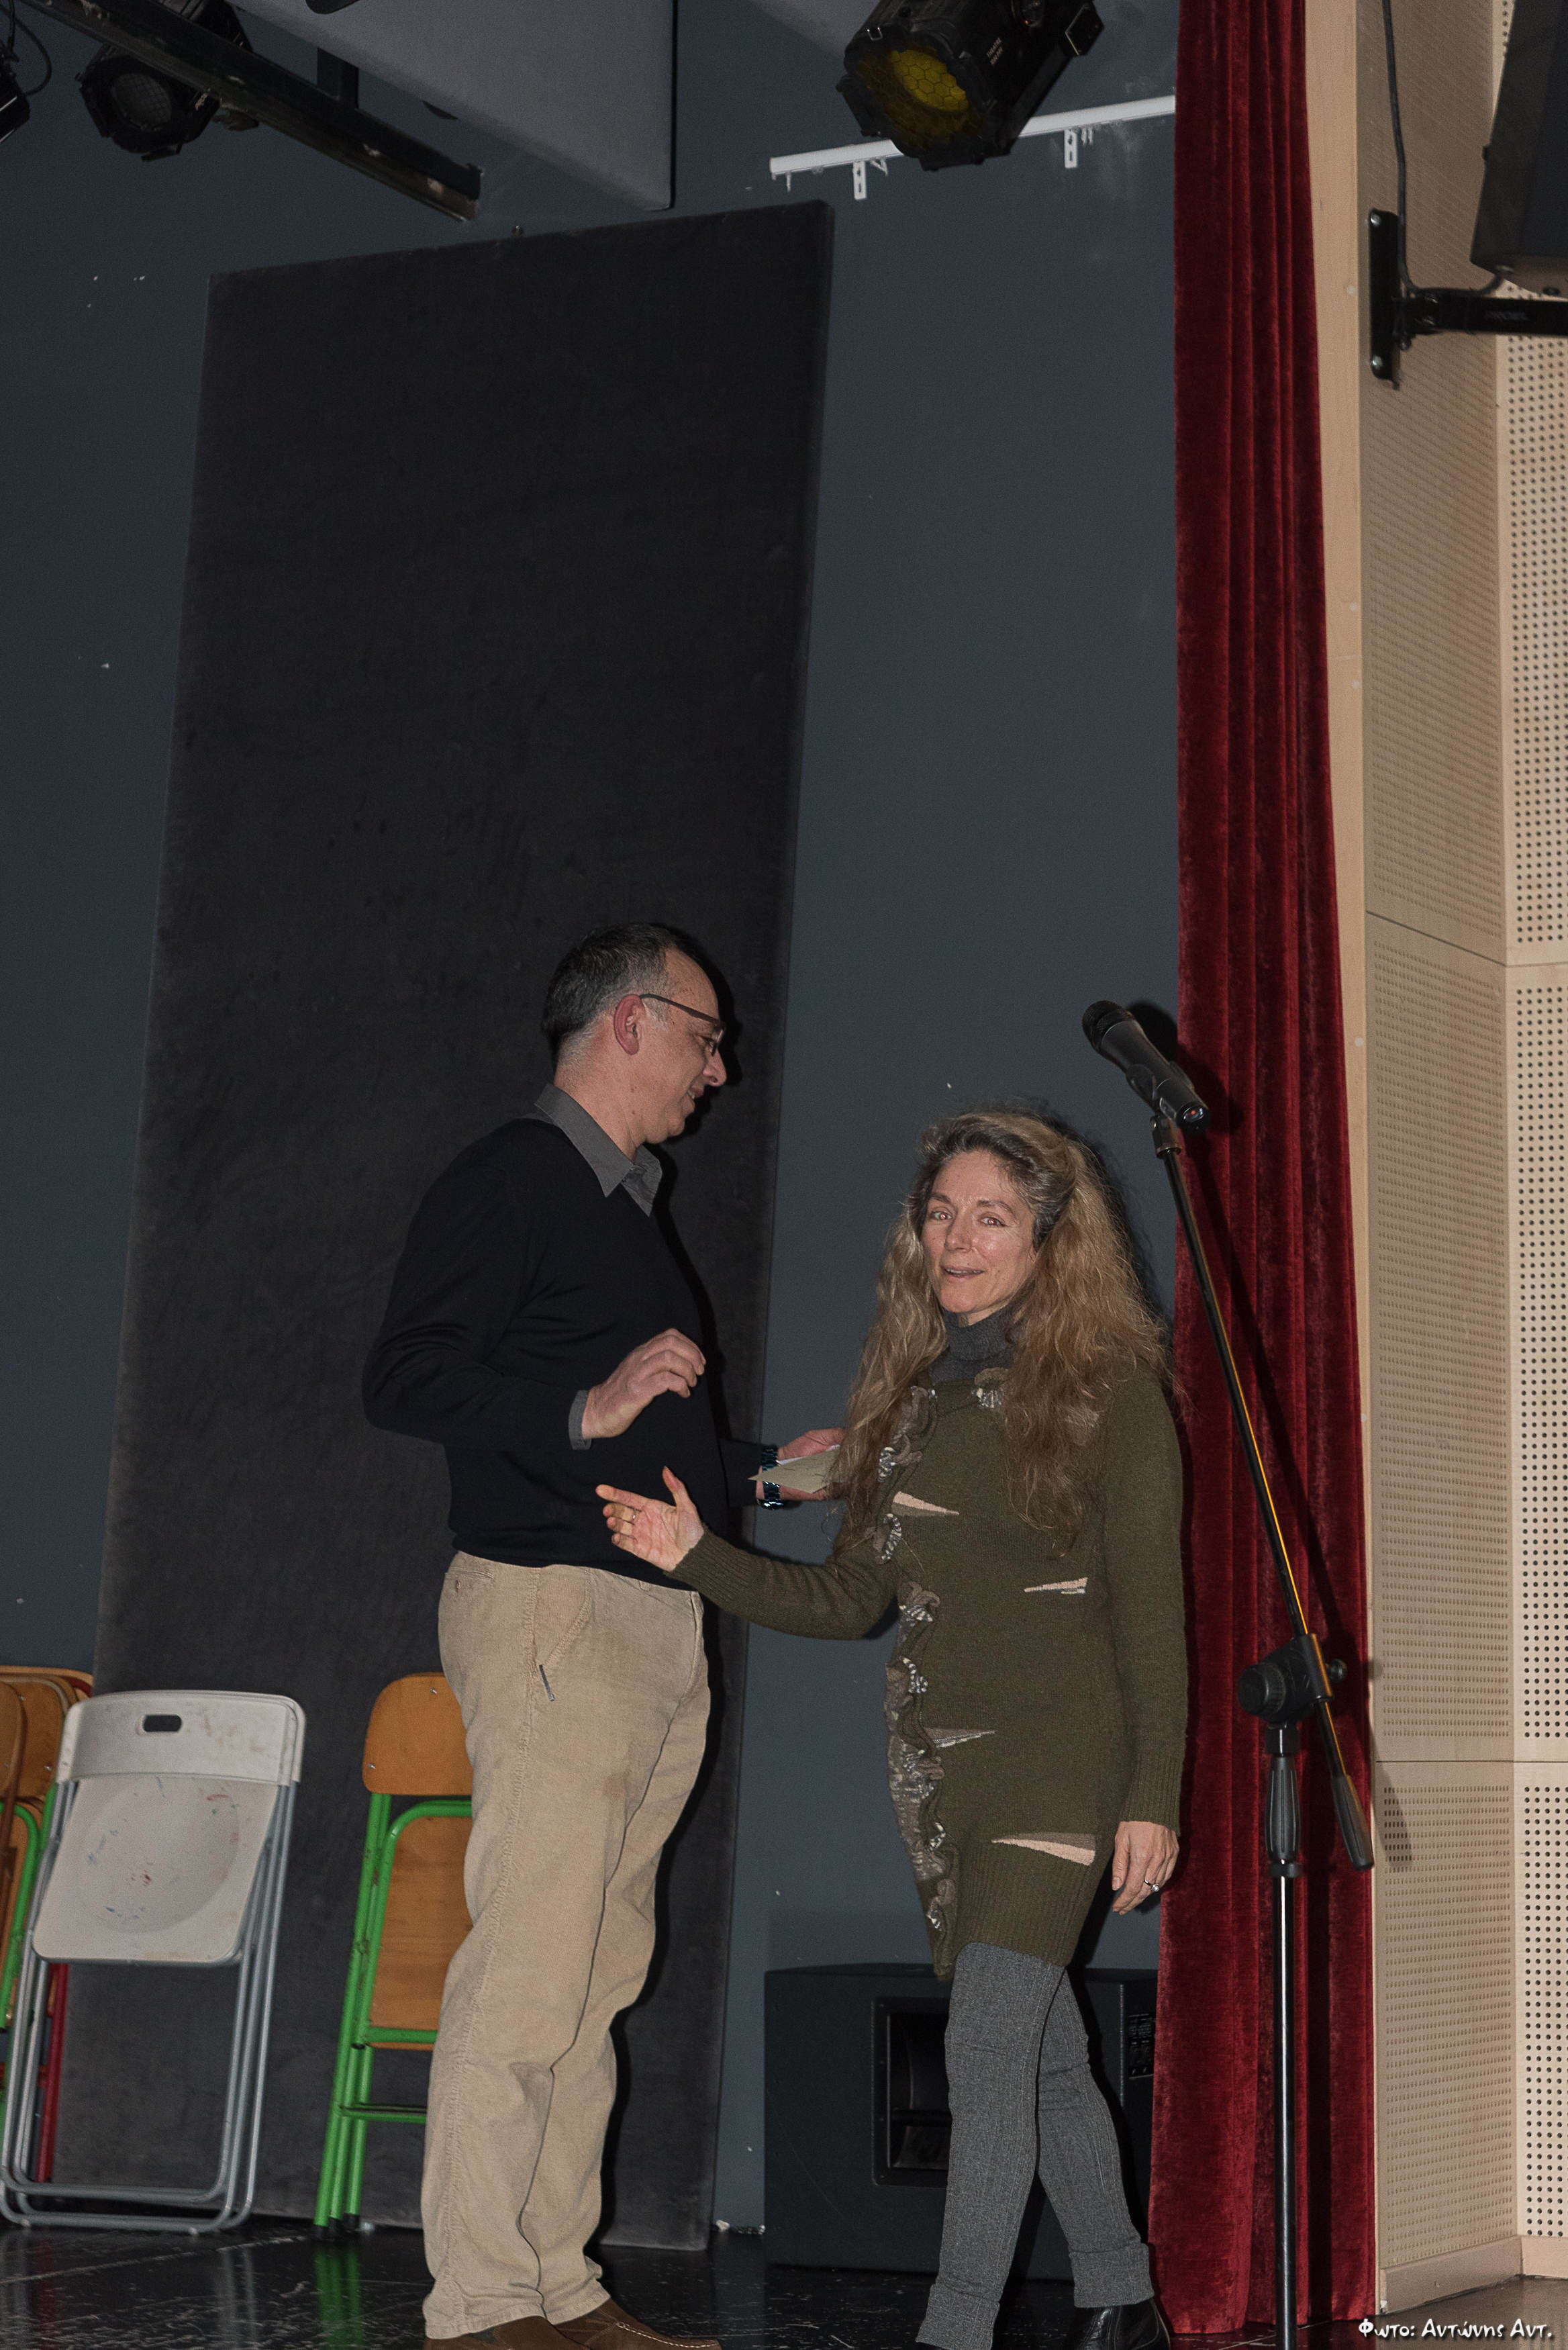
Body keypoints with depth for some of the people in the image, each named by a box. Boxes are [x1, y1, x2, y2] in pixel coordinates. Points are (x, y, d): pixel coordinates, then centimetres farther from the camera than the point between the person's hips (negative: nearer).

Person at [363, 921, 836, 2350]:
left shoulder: (629, 1207, 24)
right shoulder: (512, 1180, -4)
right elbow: (406, 1383, -16)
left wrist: (763, 1474, 24)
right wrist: (585, 1412, -26)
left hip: (659, 1625, 9)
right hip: (552, 1605, -9)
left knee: (598, 1975, 8)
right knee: (529, 1967, -10)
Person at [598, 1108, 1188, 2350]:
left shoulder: (1109, 1389, -5)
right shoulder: (912, 1390, 12)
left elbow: (1150, 1609, -6)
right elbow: (851, 1597, 13)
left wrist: (1153, 1794, -11)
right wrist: (698, 1554, 2)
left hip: (1059, 1754, -6)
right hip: (934, 1762, 6)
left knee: (989, 2044, -15)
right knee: (1044, 2050, 13)